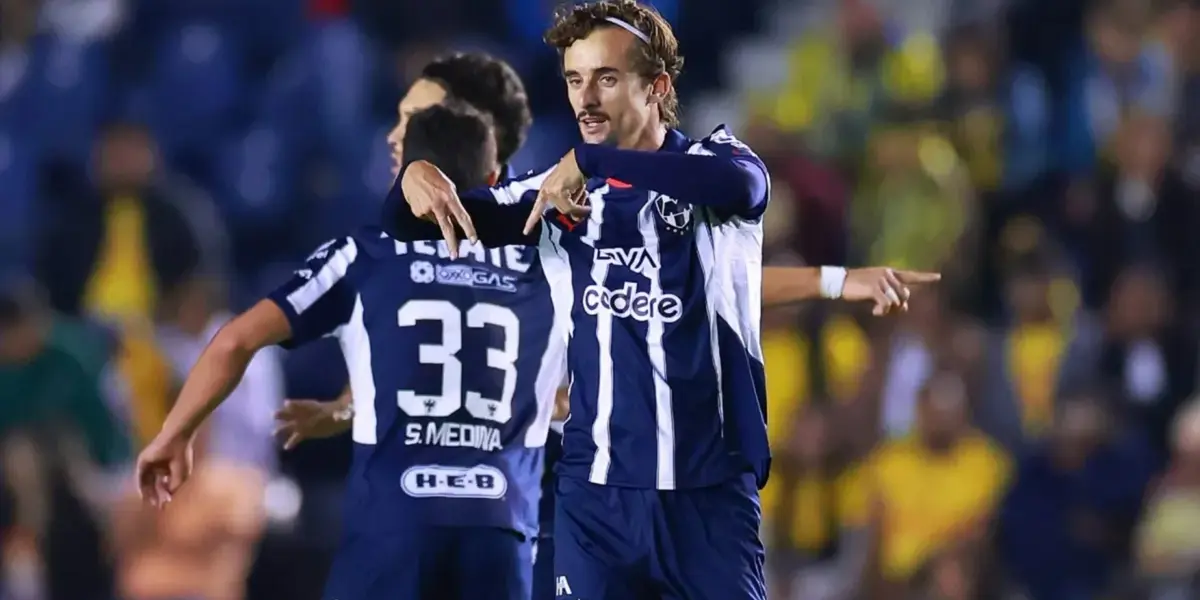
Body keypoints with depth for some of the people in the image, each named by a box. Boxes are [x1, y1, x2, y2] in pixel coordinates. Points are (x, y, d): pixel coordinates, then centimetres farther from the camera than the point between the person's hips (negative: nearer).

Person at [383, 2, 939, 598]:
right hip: (594, 493, 3)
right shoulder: (558, 195, 9)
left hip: (709, 493, -3)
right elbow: (407, 222, 7)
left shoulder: (711, 161, 0)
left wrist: (589, 160, -29)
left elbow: (741, 184, -25)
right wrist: (417, 178, -17)